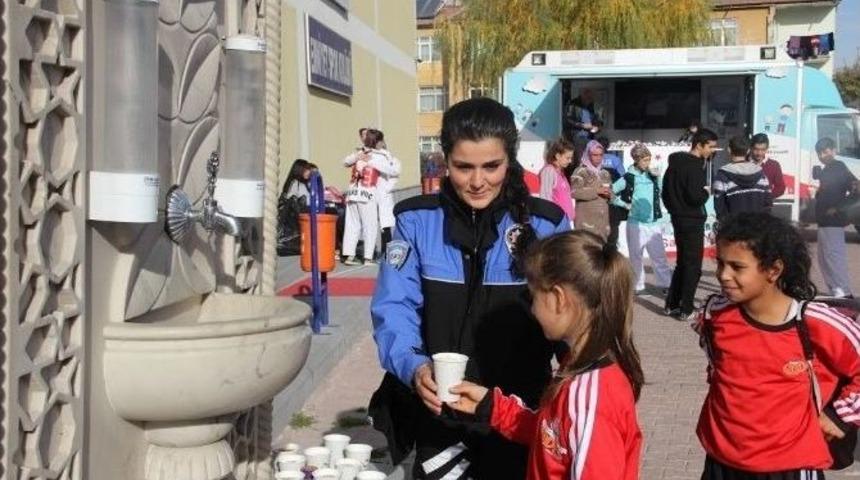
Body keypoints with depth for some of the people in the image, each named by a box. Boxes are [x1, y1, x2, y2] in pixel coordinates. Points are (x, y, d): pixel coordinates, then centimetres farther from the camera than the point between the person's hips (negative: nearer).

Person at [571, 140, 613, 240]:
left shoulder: (605, 173, 18)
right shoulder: (581, 171, -2)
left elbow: (610, 193, 25)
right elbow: (574, 192, -14)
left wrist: (608, 194, 1)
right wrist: (596, 191, -15)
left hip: (603, 219, 7)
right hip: (586, 219, -7)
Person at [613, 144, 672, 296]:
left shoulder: (652, 176, 6)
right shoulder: (628, 178, -5)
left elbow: (659, 193, 16)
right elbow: (610, 192, -3)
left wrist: (657, 178, 0)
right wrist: (625, 204, -5)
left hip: (654, 223, 3)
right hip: (636, 224, -3)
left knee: (659, 255, 3)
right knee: (636, 256, 7)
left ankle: (666, 283, 7)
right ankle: (638, 286, 15)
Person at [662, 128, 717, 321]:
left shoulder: (675, 163, 10)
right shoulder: (695, 166, -18)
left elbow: (665, 192, 16)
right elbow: (696, 196, -26)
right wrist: (706, 192, -7)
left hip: (679, 219, 9)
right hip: (692, 221, -9)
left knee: (682, 262, 18)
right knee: (693, 265, -2)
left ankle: (672, 304, 20)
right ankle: (685, 310, -1)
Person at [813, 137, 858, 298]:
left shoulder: (839, 168, -9)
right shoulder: (826, 170, 18)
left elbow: (855, 190, -18)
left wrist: (838, 208, -19)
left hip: (833, 221, -10)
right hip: (825, 221, 10)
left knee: (834, 255, -14)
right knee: (824, 258, 13)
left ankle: (844, 293, -15)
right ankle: (836, 292, 18)